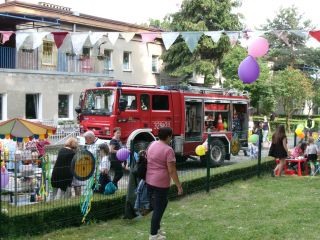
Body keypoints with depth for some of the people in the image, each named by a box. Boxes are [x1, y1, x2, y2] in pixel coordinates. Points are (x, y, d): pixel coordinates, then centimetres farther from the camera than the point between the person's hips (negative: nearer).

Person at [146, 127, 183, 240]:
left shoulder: (152, 145, 6)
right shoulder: (168, 150, -18)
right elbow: (171, 171, -19)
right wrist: (179, 186, -13)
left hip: (149, 181, 8)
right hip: (161, 183, -8)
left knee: (156, 206, 21)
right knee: (159, 208, 3)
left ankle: (156, 229, 32)